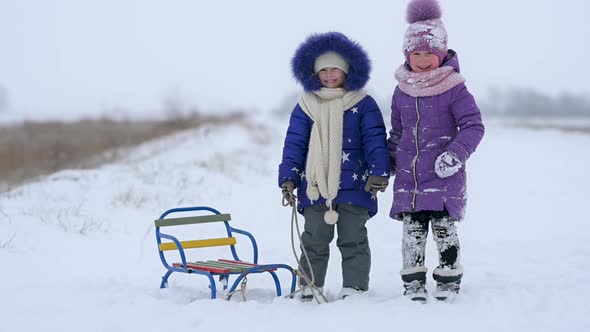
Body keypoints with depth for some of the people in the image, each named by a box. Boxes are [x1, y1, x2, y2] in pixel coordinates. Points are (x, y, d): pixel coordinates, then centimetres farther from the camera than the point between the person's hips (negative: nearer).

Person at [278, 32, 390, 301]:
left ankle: (354, 289, 10)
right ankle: (310, 287, 18)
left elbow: (375, 141, -3)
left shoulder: (363, 104, 1)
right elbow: (294, 144, 5)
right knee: (314, 240, 9)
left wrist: (379, 172, -15)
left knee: (353, 240, 3)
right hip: (314, 187, 2)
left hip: (354, 187, -2)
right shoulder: (305, 106, 7)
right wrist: (288, 177, -4)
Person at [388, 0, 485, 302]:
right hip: (408, 176, 4)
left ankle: (449, 280, 12)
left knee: (443, 228, -2)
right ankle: (413, 282, 14)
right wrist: (388, 160, 14)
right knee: (412, 229, 5)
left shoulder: (453, 88, -6)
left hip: (443, 176, -4)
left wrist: (456, 154, -19)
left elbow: (474, 126, -7)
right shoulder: (402, 90, 9)